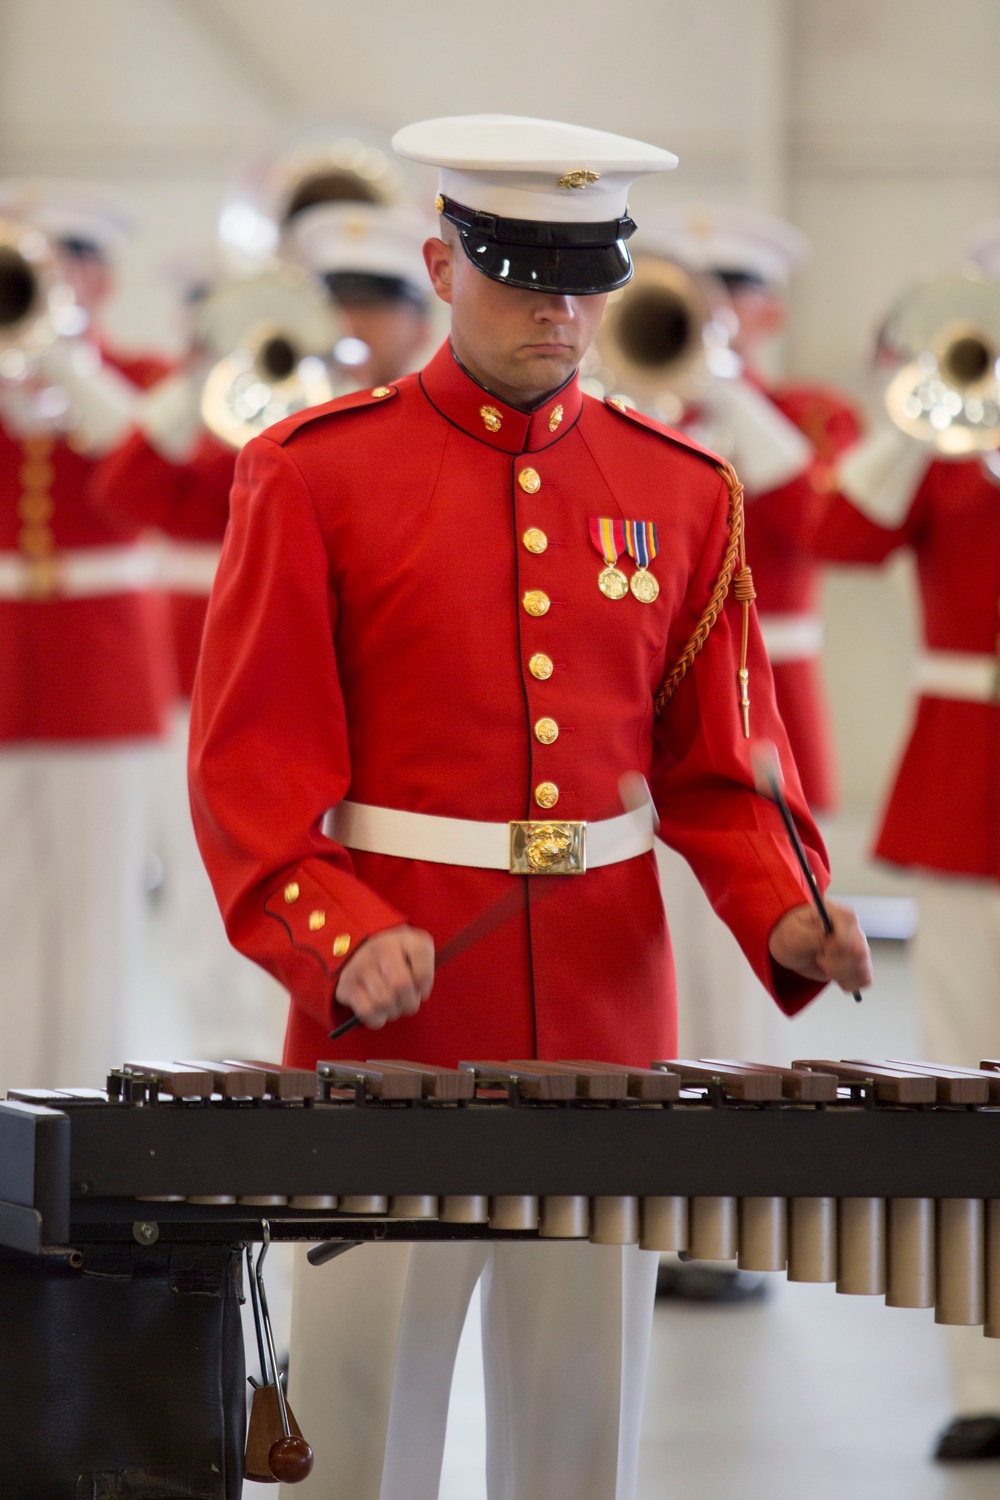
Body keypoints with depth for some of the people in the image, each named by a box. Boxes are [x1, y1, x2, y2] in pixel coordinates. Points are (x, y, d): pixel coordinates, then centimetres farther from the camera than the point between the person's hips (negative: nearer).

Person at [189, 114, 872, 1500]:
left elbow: (719, 765, 10)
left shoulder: (680, 491, 8)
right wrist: (342, 939, -22)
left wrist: (784, 916, -9)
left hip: (608, 1009, 3)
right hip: (387, 1022, -3)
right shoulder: (313, 474, -3)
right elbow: (252, 764, -6)